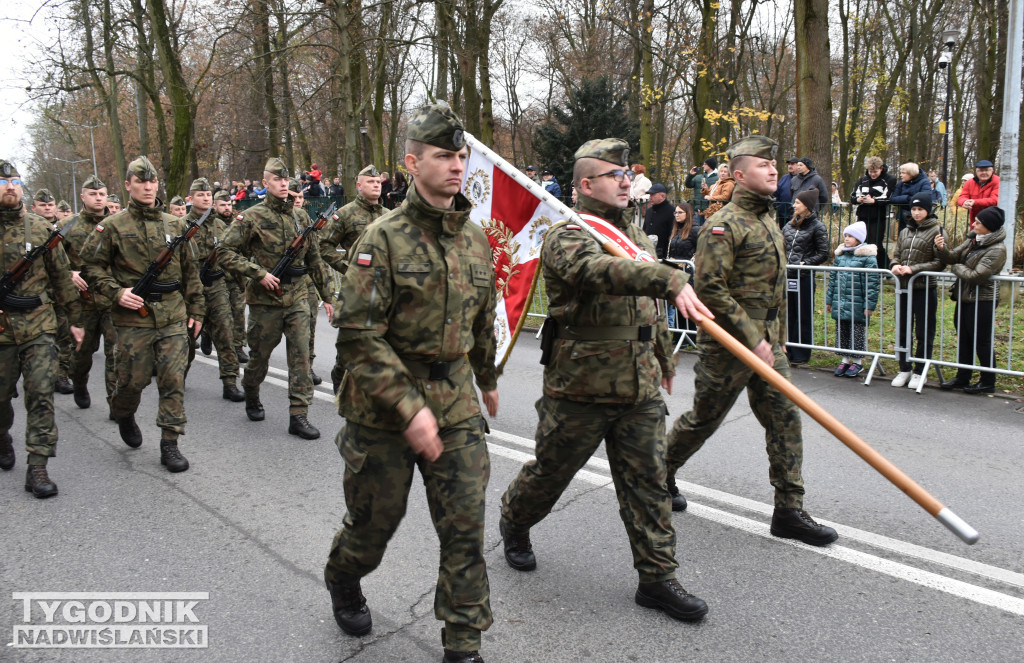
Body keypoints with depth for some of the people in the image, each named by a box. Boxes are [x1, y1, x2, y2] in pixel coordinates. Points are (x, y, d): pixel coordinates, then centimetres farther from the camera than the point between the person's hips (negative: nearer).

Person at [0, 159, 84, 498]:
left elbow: (62, 276, 9)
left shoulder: (40, 228, 3)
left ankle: (37, 467, -2)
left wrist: (75, 320, 10)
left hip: (39, 326, 0)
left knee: (41, 394, -6)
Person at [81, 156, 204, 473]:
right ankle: (123, 414, 40)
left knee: (173, 379, -1)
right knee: (133, 380, 7)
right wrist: (116, 292, -10)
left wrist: (196, 310, 12)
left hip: (173, 316, 2)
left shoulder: (175, 224, 9)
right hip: (133, 317, -2)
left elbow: (190, 270, 14)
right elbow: (92, 265, 4)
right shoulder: (114, 226, 0)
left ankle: (170, 444, 7)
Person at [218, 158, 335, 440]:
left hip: (297, 298, 3)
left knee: (301, 356, -4)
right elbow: (226, 253, -10)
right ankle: (251, 399, 38)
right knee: (260, 357, 12)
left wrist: (326, 296, 15)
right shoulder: (252, 217, -6)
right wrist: (259, 274, -18)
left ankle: (298, 416, 0)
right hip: (265, 300, -3)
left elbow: (313, 258, 15)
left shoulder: (299, 216, 8)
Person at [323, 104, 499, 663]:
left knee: (465, 527, 3)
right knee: (375, 518, 14)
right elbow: (358, 335, -19)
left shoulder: (476, 239, 5)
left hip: (457, 408, 4)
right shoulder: (385, 238, -13)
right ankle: (342, 579, 47)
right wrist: (410, 407, -25)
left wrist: (487, 379, 29)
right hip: (384, 411, -4)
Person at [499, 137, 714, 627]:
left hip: (640, 389, 6)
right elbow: (601, 271, -36)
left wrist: (664, 361, 28)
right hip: (580, 387, -6)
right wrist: (672, 281, -48)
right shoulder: (567, 238, -13)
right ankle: (513, 523, 40)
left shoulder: (636, 235, 14)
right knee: (550, 471, 11)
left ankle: (657, 577, 16)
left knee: (648, 481, 6)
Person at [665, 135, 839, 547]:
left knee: (785, 418, 2)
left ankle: (789, 511, 9)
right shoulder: (724, 225, -15)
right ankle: (661, 475, 31)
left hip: (767, 343, 8)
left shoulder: (769, 222, 14)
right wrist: (753, 339, -22)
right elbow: (710, 289, -22)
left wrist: (777, 339, 21)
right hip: (728, 346, -8)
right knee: (704, 419, 6)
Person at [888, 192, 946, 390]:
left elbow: (940, 263, -10)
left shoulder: (937, 231, -5)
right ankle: (904, 369, 23)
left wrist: (914, 269, -18)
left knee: (924, 333, 4)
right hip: (904, 287, 6)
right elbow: (896, 255, 18)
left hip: (925, 288, -6)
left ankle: (919, 372, 14)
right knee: (902, 331, 11)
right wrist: (895, 265, -5)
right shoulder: (905, 231, 13)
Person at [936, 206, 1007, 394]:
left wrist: (957, 268, -9)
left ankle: (988, 382, 15)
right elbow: (954, 257, 5)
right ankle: (962, 378, 28)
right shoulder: (973, 239, 6)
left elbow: (976, 276, -25)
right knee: (964, 340, 16)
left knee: (982, 342, 2)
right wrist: (942, 249, -14)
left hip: (982, 301, -9)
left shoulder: (997, 249, -19)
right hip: (965, 297, 9)